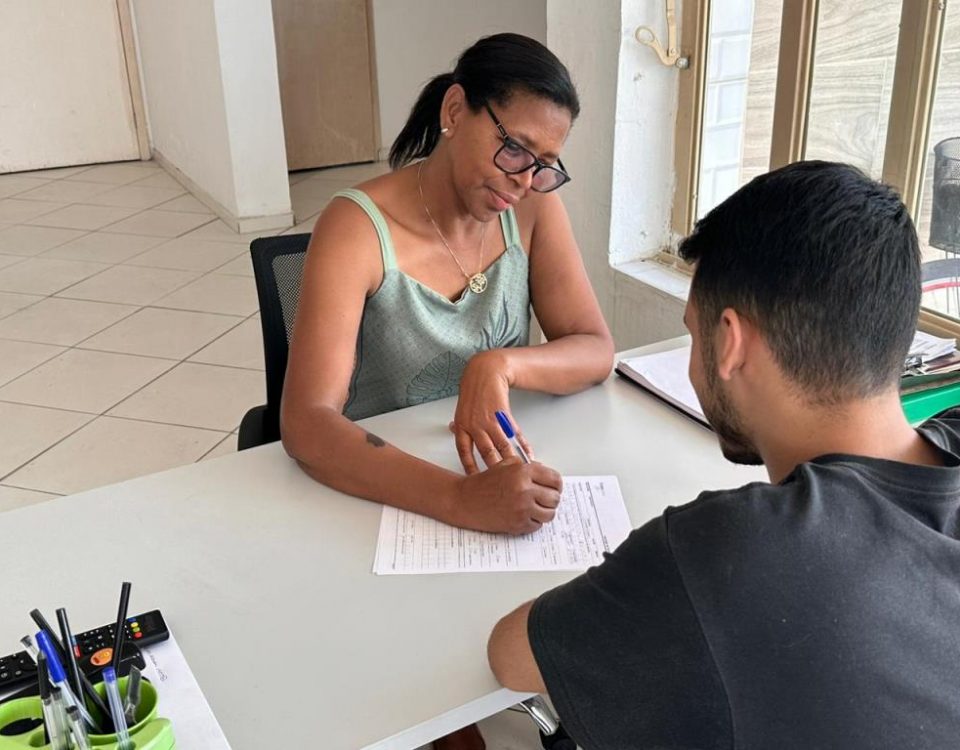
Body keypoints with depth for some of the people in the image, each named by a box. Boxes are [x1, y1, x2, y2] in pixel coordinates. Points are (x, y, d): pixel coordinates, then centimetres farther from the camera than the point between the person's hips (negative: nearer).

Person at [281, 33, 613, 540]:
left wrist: (500, 366, -23)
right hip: (379, 494, -3)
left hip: (502, 476, 3)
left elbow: (596, 351, -4)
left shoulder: (534, 207, -4)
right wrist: (460, 498, -37)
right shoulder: (358, 229, -17)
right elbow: (307, 425, -25)